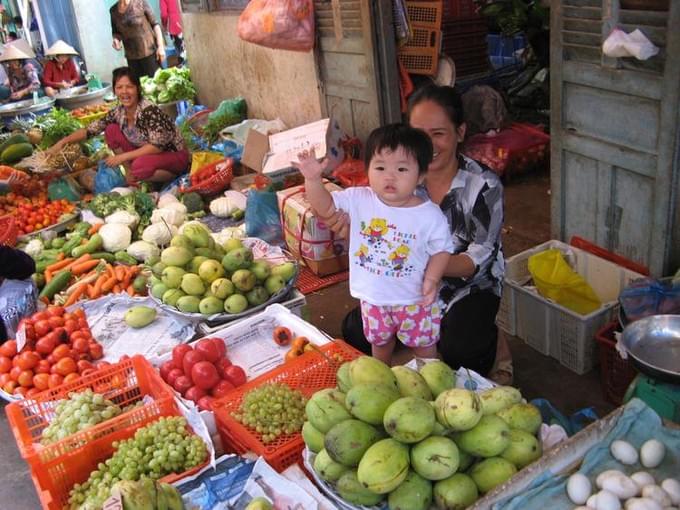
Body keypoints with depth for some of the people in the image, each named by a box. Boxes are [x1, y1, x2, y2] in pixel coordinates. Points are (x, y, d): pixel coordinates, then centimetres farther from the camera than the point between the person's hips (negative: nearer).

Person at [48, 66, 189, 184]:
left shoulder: (149, 111, -24)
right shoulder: (118, 112, -4)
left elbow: (157, 146, -30)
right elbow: (89, 130, 2)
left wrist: (123, 157, -27)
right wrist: (63, 142, -10)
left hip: (175, 155, -7)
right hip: (147, 153, 7)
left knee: (140, 166, -37)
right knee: (111, 130, -4)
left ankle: (174, 177, -8)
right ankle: (132, 174, 0)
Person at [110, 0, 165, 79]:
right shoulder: (113, 10, 3)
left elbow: (155, 24, -7)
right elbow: (116, 32, 15)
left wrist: (160, 46, -13)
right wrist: (116, 39, -7)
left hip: (149, 52, -4)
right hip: (131, 56, 4)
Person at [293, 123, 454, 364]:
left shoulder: (430, 215, -20)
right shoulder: (359, 200, -14)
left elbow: (441, 249, -9)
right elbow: (324, 206, -10)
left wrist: (432, 279, -22)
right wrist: (313, 179, -26)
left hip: (414, 299, -3)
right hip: (374, 297, 3)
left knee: (424, 345, 19)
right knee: (380, 342, 28)